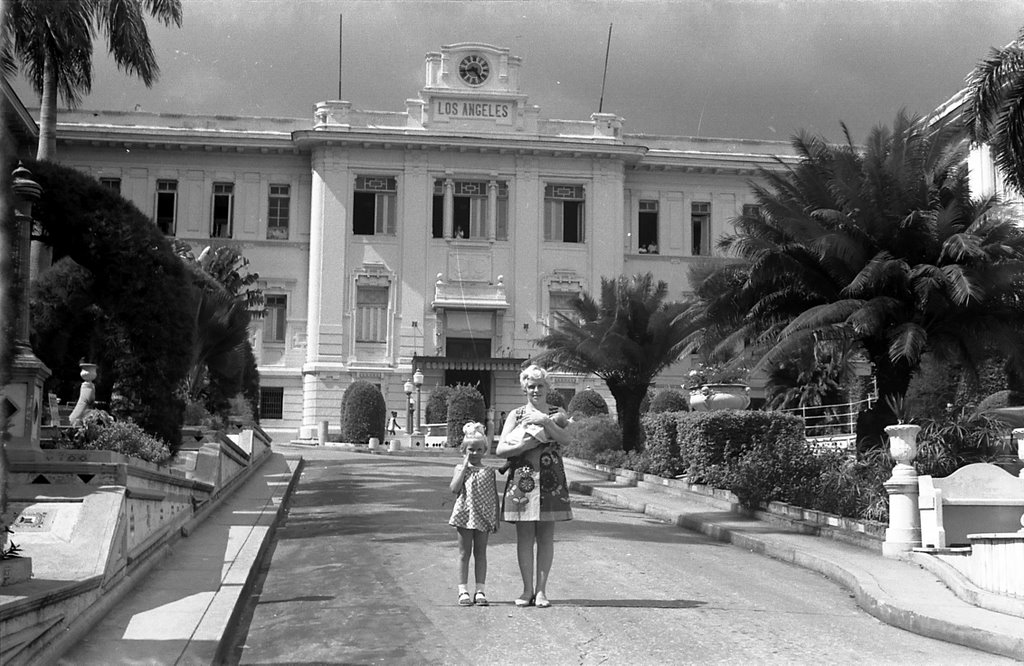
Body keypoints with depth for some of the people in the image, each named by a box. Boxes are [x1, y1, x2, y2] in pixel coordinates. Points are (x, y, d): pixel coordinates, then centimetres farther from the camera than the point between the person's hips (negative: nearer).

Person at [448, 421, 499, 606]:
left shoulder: (489, 471, 6)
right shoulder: (460, 468, 3)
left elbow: (495, 495, 7)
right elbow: (454, 488, -13)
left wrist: (496, 518, 2)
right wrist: (465, 467, -11)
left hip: (484, 516, 1)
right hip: (465, 514, -1)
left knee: (480, 553, 6)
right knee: (464, 553, 4)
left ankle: (480, 591, 10)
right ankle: (463, 591, 8)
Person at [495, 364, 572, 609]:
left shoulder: (556, 413, 10)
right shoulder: (516, 415, 8)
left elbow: (565, 438, -9)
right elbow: (500, 449, 1)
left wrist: (545, 421, -18)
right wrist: (524, 445, -12)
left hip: (550, 479, 0)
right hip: (522, 478, 0)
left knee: (546, 536, 2)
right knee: (524, 536, 1)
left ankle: (541, 589, 9)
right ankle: (527, 589, 10)